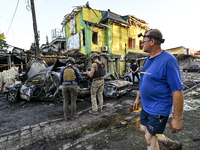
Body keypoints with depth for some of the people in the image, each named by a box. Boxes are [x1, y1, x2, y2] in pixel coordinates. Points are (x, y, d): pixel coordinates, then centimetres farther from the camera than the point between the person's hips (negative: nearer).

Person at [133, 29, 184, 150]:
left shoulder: (168, 60, -21)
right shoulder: (148, 60, 5)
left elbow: (178, 91, -23)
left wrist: (178, 118, -21)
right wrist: (138, 98, 19)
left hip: (158, 110, -8)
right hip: (146, 106, 9)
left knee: (150, 139, 8)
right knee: (144, 129, 23)